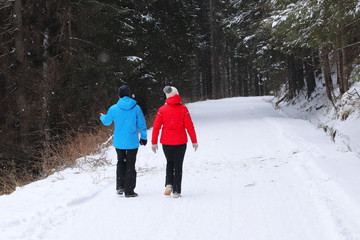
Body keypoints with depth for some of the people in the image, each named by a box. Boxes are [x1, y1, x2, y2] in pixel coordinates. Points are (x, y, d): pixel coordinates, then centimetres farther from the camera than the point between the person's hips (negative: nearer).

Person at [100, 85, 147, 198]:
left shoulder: (113, 109, -6)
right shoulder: (136, 108, -8)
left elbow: (106, 122, 10)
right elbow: (142, 125, -2)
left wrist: (102, 116, 33)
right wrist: (143, 137, 12)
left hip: (118, 142, 1)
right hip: (132, 142, -1)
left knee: (121, 162, 20)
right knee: (130, 165, 6)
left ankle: (120, 186, 11)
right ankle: (129, 190, 6)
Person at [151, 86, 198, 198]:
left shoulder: (162, 110, -5)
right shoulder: (183, 109, -7)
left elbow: (156, 127, -4)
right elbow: (189, 126, -6)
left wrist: (154, 142, 4)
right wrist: (194, 141, 2)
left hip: (166, 142, 1)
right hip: (180, 142, -1)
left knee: (169, 163, 21)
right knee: (178, 165, 8)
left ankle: (169, 184, 2)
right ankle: (176, 191, 6)